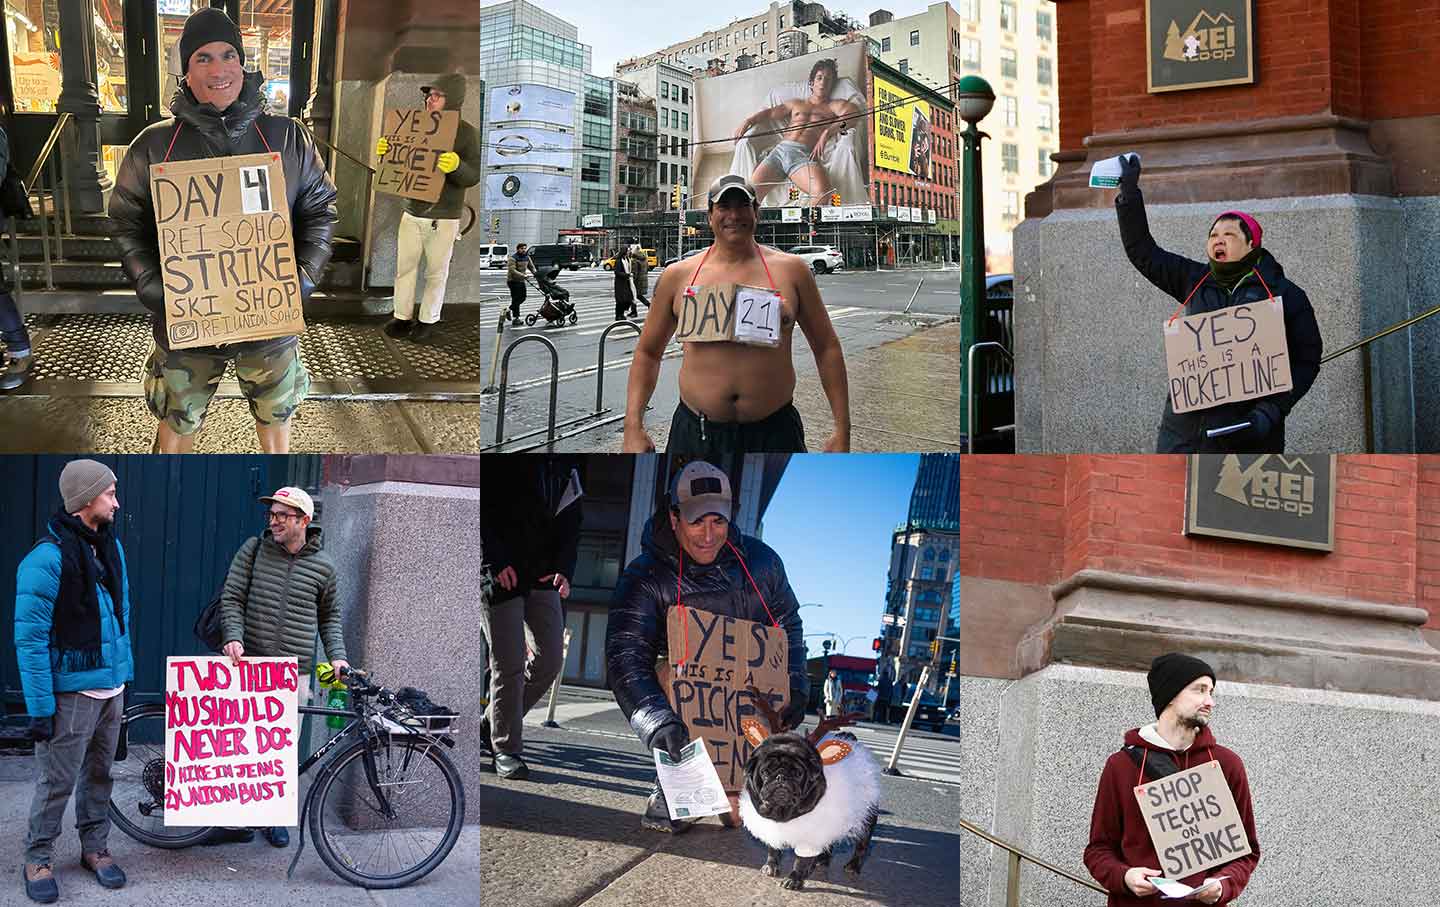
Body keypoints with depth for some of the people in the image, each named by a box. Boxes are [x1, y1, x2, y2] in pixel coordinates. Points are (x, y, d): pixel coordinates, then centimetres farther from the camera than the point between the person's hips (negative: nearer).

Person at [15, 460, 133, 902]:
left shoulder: (110, 546, 6)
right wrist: (40, 707, -16)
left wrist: (126, 673, 16)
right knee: (57, 781, 3)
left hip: (111, 687, 7)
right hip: (71, 692, -7)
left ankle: (94, 848, 31)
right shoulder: (47, 558, -17)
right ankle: (37, 859, 20)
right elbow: (30, 639, -16)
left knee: (99, 773, 17)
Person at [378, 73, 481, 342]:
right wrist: (386, 153, -4)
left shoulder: (466, 133, -9)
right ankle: (403, 317, 19)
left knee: (436, 272, 6)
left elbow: (473, 176, -16)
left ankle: (428, 320, 19)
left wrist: (456, 166, -36)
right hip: (412, 213, 5)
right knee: (404, 267, 9)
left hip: (443, 219, -5)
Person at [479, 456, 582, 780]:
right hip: (501, 575, -6)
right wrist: (497, 561, -17)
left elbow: (570, 521, 11)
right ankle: (505, 748, 6)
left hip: (543, 576, 6)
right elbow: (478, 508, -10)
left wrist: (564, 568, -3)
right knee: (509, 665, -5)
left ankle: (492, 724, 19)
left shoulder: (566, 465, 10)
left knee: (551, 659, 1)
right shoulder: (499, 460, -6)